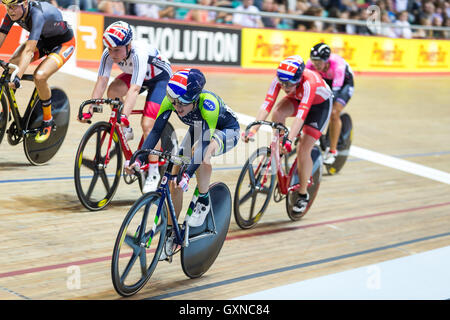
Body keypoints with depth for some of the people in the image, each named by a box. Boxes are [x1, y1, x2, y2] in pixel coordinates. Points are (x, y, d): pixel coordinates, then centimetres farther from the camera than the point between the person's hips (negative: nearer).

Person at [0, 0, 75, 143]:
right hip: (42, 40, 7)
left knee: (39, 76, -29)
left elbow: (29, 50, -46)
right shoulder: (12, 13, -18)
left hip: (63, 43, -7)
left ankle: (48, 121, -7)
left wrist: (17, 77, -54)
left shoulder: (38, 14, -38)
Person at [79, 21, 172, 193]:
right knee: (113, 90, -24)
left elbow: (134, 89, -48)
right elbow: (101, 81, -28)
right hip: (136, 75, 6)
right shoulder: (109, 54, -23)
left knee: (147, 124, -18)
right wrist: (90, 111, -38)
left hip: (160, 78, -6)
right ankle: (126, 131, 0)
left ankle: (153, 172, -3)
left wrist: (124, 116, -58)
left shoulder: (139, 53, -40)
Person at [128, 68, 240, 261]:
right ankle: (170, 236, 10)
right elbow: (156, 131, -27)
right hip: (197, 130, 5)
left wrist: (188, 175, -55)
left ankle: (204, 202, -14)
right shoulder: (171, 100, -27)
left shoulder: (208, 102, -40)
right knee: (174, 181, -5)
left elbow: (204, 143, -46)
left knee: (203, 153, -39)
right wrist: (139, 159, -40)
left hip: (226, 131, -5)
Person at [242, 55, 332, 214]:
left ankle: (303, 195, 3)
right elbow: (266, 105, -35)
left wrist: (289, 140, -59)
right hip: (296, 100, 5)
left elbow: (301, 115, -50)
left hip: (320, 104, -4)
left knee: (303, 150, -13)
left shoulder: (308, 82, -42)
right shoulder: (278, 80, -29)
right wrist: (252, 130, -46)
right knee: (277, 113, -30)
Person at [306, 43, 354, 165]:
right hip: (325, 81, 4)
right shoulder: (311, 63, -29)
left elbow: (335, 90, -44)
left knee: (334, 114, -21)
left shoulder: (337, 64, -40)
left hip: (344, 83, -4)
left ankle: (332, 151, -9)